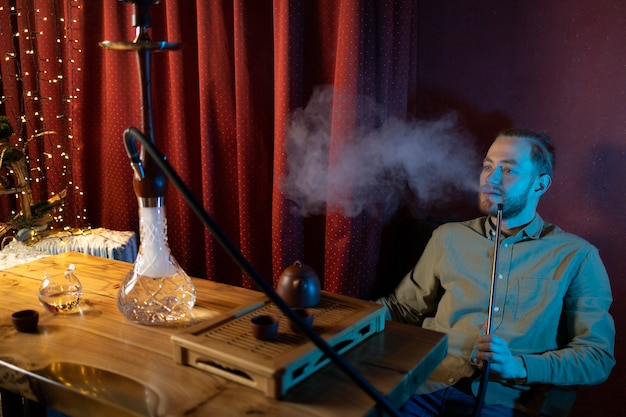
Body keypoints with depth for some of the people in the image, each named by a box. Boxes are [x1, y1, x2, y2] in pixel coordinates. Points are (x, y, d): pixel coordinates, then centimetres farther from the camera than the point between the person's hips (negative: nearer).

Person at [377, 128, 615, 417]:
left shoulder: (576, 256, 8)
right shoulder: (449, 238, 16)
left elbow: (599, 357, 3)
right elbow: (402, 307, 22)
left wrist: (519, 366, -12)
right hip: (428, 387, 1)